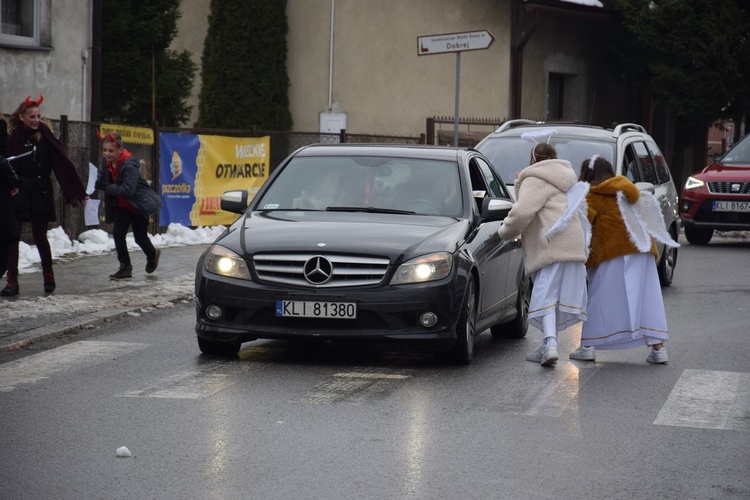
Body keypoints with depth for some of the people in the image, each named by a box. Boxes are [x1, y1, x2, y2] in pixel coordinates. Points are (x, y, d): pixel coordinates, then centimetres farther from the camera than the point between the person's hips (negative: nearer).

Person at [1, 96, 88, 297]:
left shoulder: (46, 137, 0)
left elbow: (63, 163, -3)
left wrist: (78, 191, -6)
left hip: (42, 194, 1)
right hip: (18, 193, 0)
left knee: (40, 237, 8)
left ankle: (48, 275, 26)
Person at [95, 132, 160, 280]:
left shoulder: (129, 166, -32)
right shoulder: (106, 163, -9)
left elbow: (128, 190, -40)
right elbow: (100, 183, -3)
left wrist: (107, 188, -36)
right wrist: (101, 185, -27)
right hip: (122, 205, 6)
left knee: (140, 237, 9)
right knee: (117, 233, -8)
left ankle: (152, 254, 42)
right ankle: (125, 268, 4)